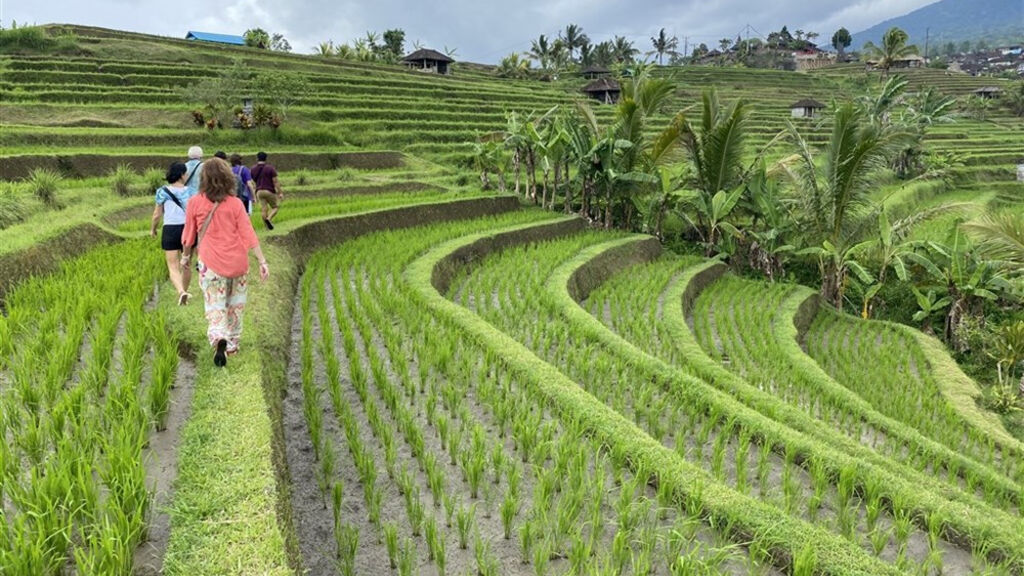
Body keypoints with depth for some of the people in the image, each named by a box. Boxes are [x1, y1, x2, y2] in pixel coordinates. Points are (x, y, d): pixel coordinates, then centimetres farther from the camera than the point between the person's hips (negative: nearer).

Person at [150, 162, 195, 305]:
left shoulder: (163, 191, -2)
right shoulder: (189, 191, -3)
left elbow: (157, 214, 3)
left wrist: (152, 229, 18)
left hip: (170, 230, -1)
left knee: (173, 267, -2)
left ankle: (181, 291, -25)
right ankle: (185, 291, 32)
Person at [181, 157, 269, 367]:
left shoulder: (195, 203, -3)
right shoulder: (235, 204, -4)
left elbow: (189, 234, 6)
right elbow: (248, 234, -6)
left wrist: (186, 256, 23)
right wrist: (262, 261, -4)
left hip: (211, 263, -1)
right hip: (238, 262, 1)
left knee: (214, 306, 2)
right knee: (235, 305, 18)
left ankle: (219, 338, -25)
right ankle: (232, 344, 28)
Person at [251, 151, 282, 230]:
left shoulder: (253, 169, 6)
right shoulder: (270, 168, -7)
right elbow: (275, 182, -9)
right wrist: (280, 192, -6)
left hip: (259, 191, 4)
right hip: (269, 191, -4)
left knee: (263, 209, 6)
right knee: (275, 208, 7)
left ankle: (267, 226, 4)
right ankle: (269, 219, -20)